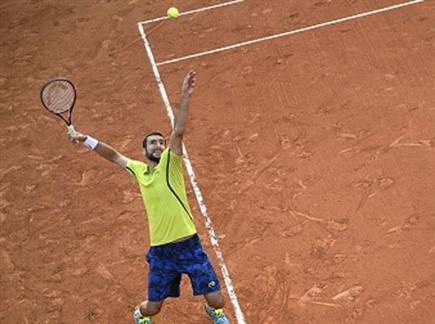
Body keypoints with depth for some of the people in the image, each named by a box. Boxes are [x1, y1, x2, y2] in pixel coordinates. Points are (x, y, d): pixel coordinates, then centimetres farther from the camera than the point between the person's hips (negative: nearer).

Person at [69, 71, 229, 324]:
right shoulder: (139, 170, 9)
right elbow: (114, 155, 24)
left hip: (189, 245, -3)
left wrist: (185, 96, -29)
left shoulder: (170, 163, -3)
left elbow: (179, 131, -18)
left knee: (216, 299, -1)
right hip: (160, 250, 3)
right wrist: (86, 139, 21)